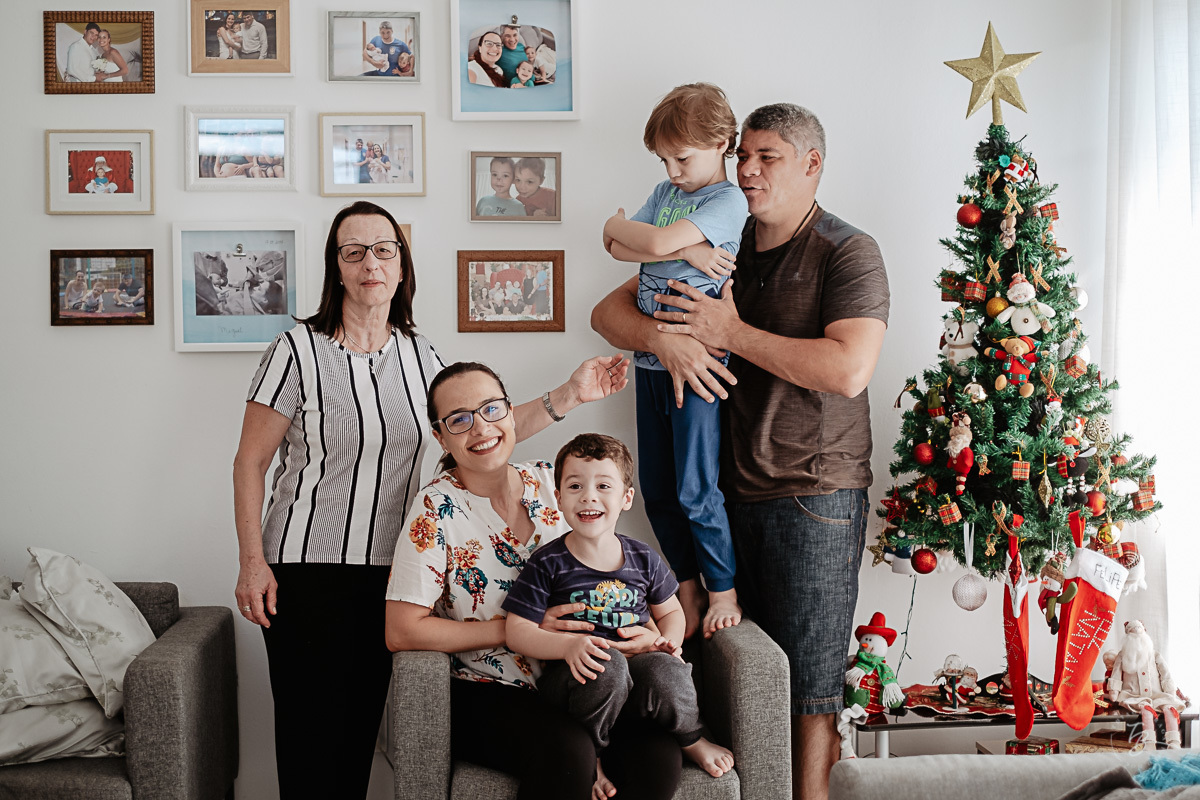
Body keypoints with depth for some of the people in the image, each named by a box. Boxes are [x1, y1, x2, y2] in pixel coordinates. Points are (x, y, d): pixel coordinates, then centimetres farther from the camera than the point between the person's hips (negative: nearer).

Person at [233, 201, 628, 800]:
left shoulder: (418, 355, 8)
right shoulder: (299, 350, -7)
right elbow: (250, 463, -4)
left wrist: (568, 395, 0)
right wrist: (253, 563, -10)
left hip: (386, 571, 4)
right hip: (306, 571, -4)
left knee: (362, 723, 9)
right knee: (312, 728, -2)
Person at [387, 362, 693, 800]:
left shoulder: (551, 482, 5)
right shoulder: (438, 508, -8)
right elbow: (402, 632, -13)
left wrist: (645, 631, -6)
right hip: (484, 694, -4)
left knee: (657, 752, -24)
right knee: (567, 751, -33)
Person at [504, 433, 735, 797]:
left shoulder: (643, 559, 5)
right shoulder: (547, 564, -5)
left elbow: (669, 610, 21)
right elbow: (517, 631, -8)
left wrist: (669, 641, -1)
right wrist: (568, 646, -25)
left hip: (635, 667, 3)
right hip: (575, 675, -2)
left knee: (666, 671, -31)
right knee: (608, 665, -36)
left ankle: (692, 740, -2)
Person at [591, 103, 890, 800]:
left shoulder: (848, 253, -7)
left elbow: (849, 370, -23)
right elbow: (610, 311, 10)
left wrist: (733, 333, -17)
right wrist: (665, 338, -13)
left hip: (816, 491, -6)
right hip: (736, 484, 6)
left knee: (808, 670, 0)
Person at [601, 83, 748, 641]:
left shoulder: (727, 201, -8)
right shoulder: (666, 192, 15)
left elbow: (656, 242, -20)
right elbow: (617, 249, 3)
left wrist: (616, 225, 1)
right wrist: (687, 251, -11)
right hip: (650, 360, 8)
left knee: (696, 489, -4)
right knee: (657, 490, 11)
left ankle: (724, 591, 13)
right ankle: (688, 588, 24)